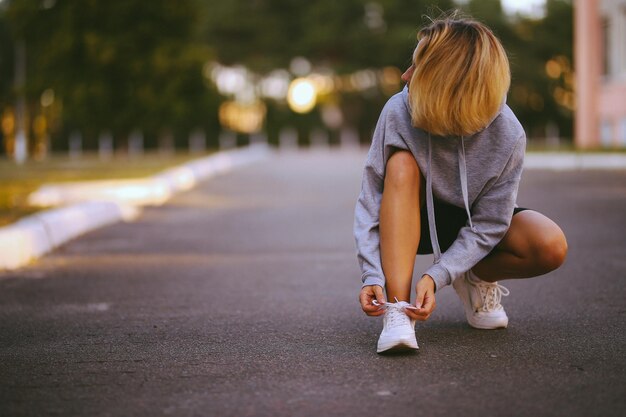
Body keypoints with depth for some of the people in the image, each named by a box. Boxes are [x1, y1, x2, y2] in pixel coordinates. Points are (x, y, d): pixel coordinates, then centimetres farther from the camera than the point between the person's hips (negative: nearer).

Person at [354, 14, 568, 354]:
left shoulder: (507, 135, -28)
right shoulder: (399, 111, -27)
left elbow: (485, 226, -22)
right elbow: (371, 200, -23)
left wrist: (436, 277, -33)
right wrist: (372, 276, -33)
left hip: (473, 220, 0)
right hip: (412, 220, 0)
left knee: (551, 248, -28)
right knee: (402, 165, -34)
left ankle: (478, 279, 5)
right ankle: (397, 307, -36)